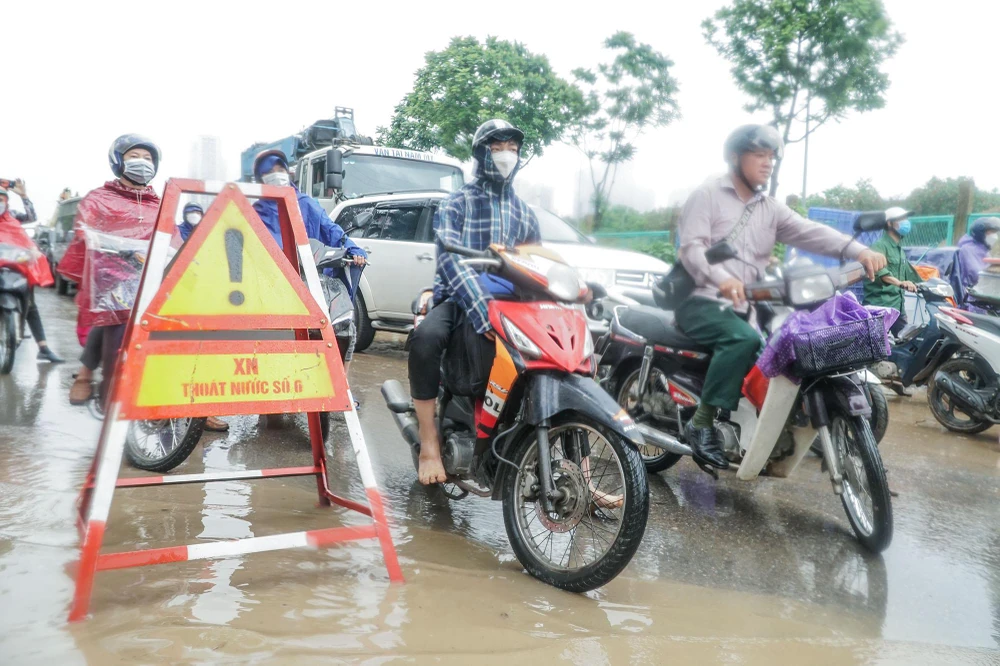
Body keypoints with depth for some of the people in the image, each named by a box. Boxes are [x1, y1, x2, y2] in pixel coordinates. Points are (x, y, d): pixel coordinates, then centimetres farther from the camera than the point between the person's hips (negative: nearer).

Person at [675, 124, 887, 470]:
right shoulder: (707, 195, 0)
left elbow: (810, 233, 1)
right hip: (701, 301, -7)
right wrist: (720, 278, -35)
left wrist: (858, 250, -18)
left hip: (745, 307, 7)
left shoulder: (770, 208, 18)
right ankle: (702, 422, -25)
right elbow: (691, 248, -15)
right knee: (744, 339, -33)